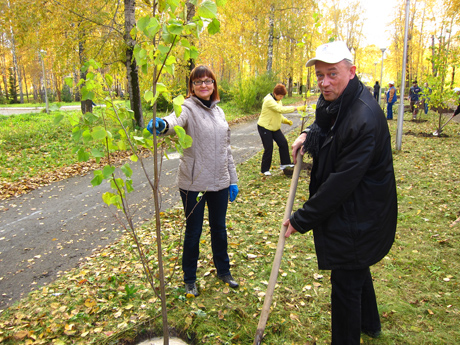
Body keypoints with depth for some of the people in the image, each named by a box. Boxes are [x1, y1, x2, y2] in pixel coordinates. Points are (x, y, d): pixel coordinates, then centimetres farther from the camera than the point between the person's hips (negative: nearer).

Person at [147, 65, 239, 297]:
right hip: (194, 183, -5)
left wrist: (233, 179, 12)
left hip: (219, 182, 5)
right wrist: (163, 124, -58)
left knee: (219, 228, 18)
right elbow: (176, 119, -34)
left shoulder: (218, 111, 10)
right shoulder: (188, 108, -9)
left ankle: (223, 271, 40)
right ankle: (189, 279, 31)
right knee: (193, 231, 10)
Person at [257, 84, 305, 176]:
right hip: (264, 127, -8)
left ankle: (284, 163, 13)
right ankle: (265, 169, 9)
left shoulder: (278, 100, 7)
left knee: (283, 143, 1)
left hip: (275, 127, 8)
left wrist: (285, 120, -3)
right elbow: (281, 109, -35)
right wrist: (296, 108, -35)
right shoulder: (269, 100, -23)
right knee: (268, 148, -5)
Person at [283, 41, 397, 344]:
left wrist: (303, 219, -22)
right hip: (349, 211, 11)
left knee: (345, 282, 4)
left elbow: (341, 182, -29)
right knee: (357, 269, 29)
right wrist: (309, 135, 2)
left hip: (357, 217, -10)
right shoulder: (333, 101, 1)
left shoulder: (364, 119, -30)